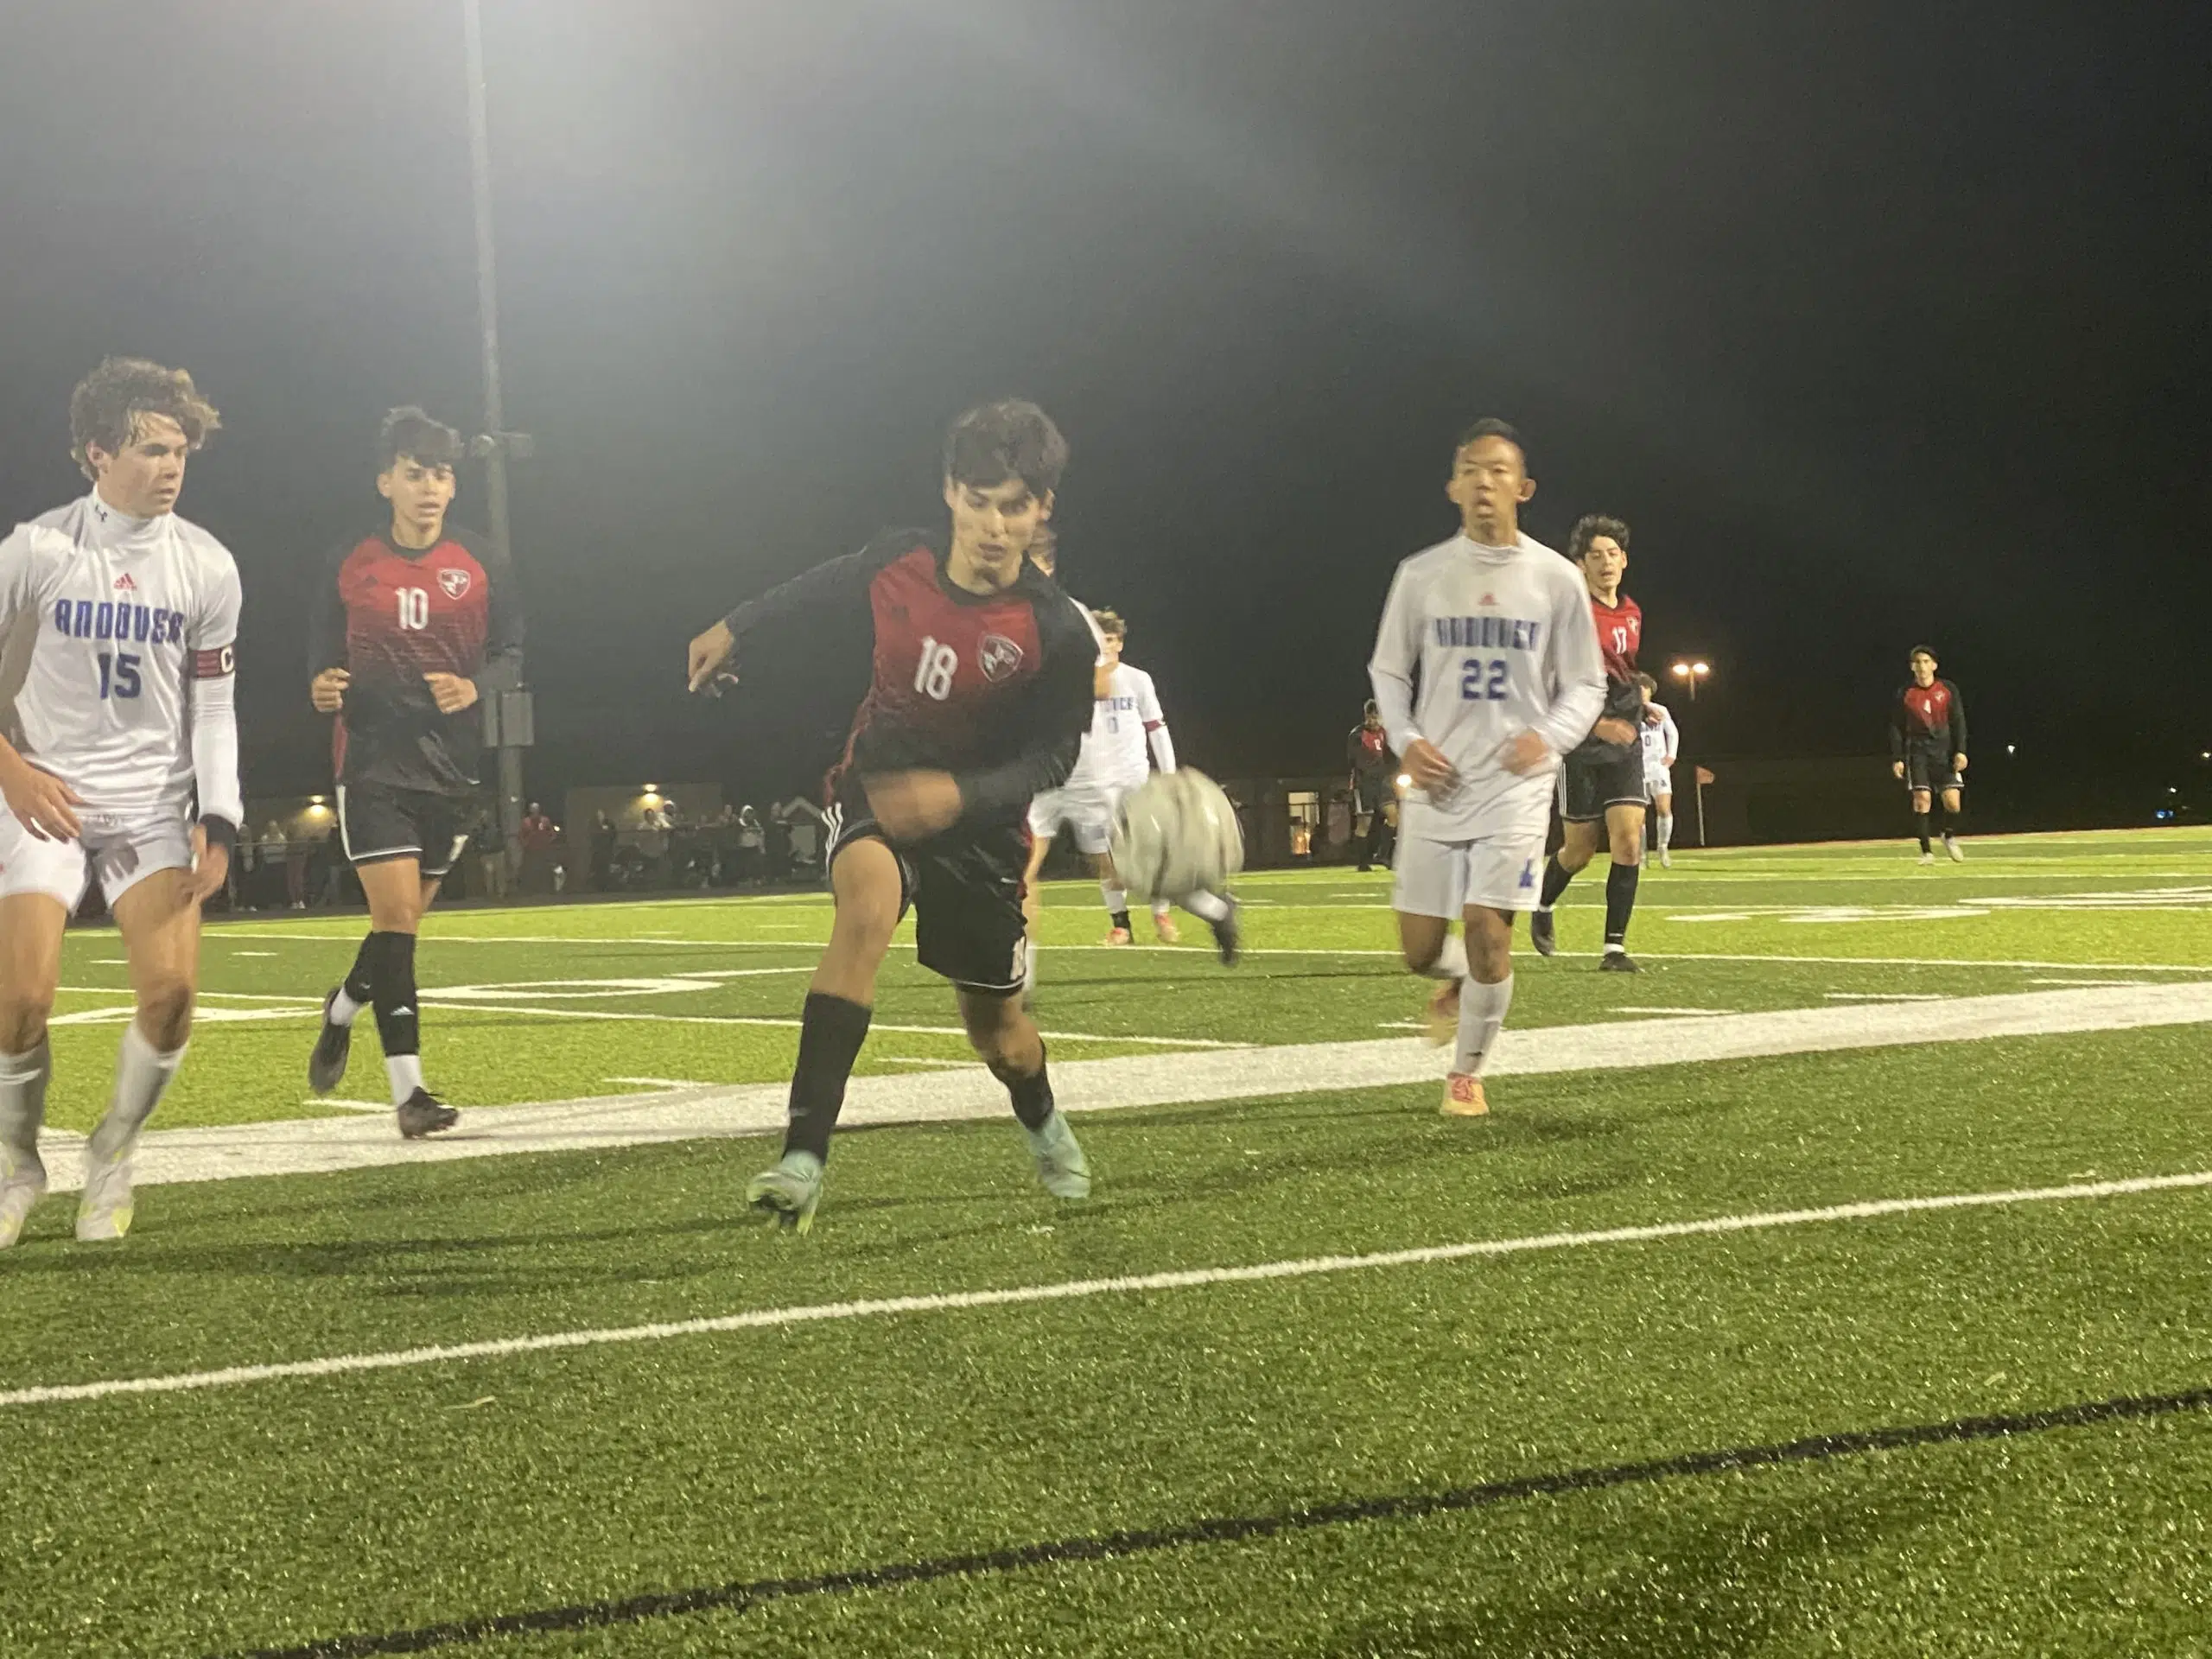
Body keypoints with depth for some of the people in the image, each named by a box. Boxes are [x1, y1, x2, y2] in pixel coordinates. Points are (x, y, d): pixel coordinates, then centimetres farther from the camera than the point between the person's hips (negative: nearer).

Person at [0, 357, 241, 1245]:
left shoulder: (207, 565, -1)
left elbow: (213, 707, 3)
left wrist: (219, 823, -6)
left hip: (152, 800, 2)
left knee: (172, 989, -15)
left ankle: (113, 1156, 10)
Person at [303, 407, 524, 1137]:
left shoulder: (481, 565, 3)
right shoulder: (350, 564, 3)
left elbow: (513, 653, 4)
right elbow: (323, 649, 12)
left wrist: (476, 687, -17)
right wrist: (322, 685, -10)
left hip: (451, 764, 2)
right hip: (371, 758, -2)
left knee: (404, 921, 12)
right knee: (395, 914, -13)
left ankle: (343, 1010, 44)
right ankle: (408, 1089, -11)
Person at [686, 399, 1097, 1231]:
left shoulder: (1058, 634, -20)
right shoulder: (897, 563, -13)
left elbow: (1050, 757, -15)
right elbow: (819, 589, 9)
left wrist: (958, 794, -32)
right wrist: (735, 629, 21)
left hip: (978, 828, 0)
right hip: (876, 790, 0)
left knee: (997, 1031, 9)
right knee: (868, 902, -34)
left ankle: (1044, 1128, 50)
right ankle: (804, 1159, -40)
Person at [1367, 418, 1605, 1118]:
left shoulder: (1555, 579, -1)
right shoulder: (1421, 574, 2)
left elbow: (1586, 685, 5)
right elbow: (1388, 671, 10)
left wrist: (1549, 737, -15)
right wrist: (1407, 740, -8)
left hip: (1516, 784, -2)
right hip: (1437, 784, 2)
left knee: (1488, 928, -13)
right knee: (1419, 949, 3)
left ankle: (1467, 1073, 9)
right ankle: (1458, 981, 41)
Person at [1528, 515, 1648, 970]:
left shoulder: (1633, 613, 11)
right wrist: (1598, 723, -28)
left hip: (1624, 742, 5)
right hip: (1580, 743, -5)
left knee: (1629, 840, -10)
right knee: (1581, 849, 4)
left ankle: (1615, 946, -7)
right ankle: (1542, 904, 36)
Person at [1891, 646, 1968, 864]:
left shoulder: (1948, 690, 4)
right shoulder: (1904, 695, 3)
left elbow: (1958, 722, 3)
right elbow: (1896, 728, 5)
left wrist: (1960, 751, -5)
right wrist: (1896, 759, -1)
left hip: (1944, 750, 0)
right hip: (1917, 751, 0)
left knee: (1952, 800, -8)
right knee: (1921, 799, -11)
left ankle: (1950, 837, 22)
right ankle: (1926, 851, -2)